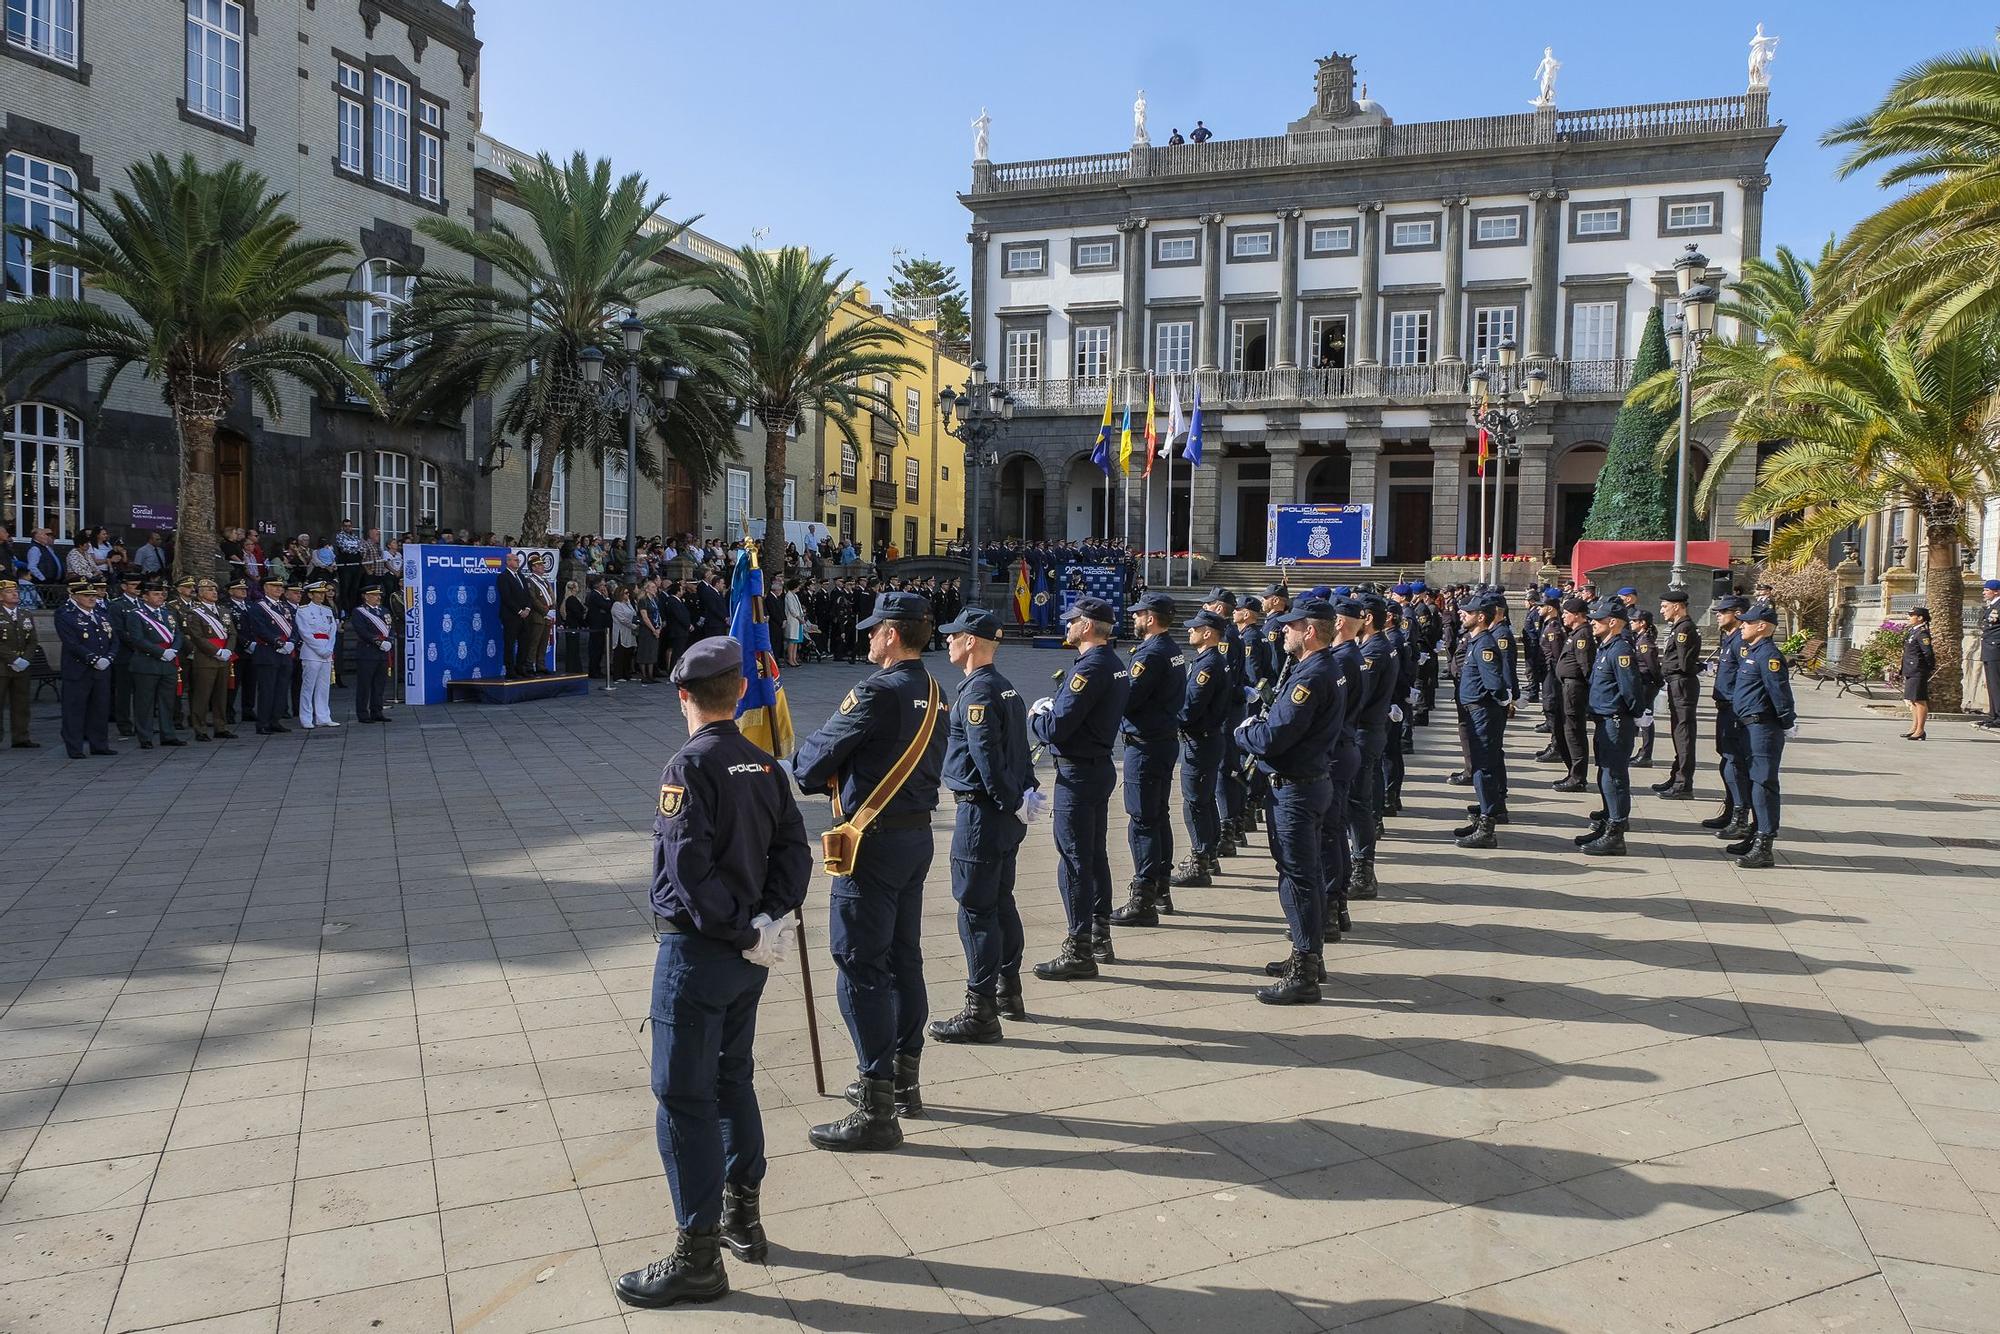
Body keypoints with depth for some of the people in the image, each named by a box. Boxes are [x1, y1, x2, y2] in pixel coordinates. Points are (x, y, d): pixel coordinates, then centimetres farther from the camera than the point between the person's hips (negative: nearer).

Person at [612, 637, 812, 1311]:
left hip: (696, 952, -8)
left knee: (683, 1101, 2)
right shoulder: (763, 764, 4)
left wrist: (745, 933, -15)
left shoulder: (689, 766, -17)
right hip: (747, 955, 8)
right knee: (733, 1082, 21)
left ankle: (698, 1258, 10)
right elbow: (793, 851, 2)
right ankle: (743, 1218, 33)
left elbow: (690, 868, -23)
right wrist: (770, 921, -5)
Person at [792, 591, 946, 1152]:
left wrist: (797, 771, 10)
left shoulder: (877, 691, -18)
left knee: (861, 964, -4)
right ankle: (903, 1081, 29)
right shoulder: (934, 694, 9)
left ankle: (876, 1111, -1)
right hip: (917, 834, 9)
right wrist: (831, 778, 12)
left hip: (873, 841, -9)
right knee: (904, 957, 17)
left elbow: (820, 753, -13)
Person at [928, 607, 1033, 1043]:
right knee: (1001, 902, 18)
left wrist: (1013, 804, -16)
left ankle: (981, 1012, 1)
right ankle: (1008, 993, 30)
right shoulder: (1007, 688, 13)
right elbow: (1021, 750, 14)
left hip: (981, 815, -10)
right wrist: (1027, 794, 8)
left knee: (976, 909, -4)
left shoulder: (977, 692, -17)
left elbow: (988, 759, -22)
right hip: (1007, 815, 10)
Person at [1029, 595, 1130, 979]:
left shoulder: (1090, 668, -21)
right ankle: (1100, 938, 28)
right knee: (1095, 854, 17)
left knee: (1074, 859, -4)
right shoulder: (1115, 664, 10)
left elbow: (1056, 729, -23)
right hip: (1100, 766, 10)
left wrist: (1034, 717, -3)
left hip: (1077, 774, -10)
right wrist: (1053, 709, 5)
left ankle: (1079, 951, 1)